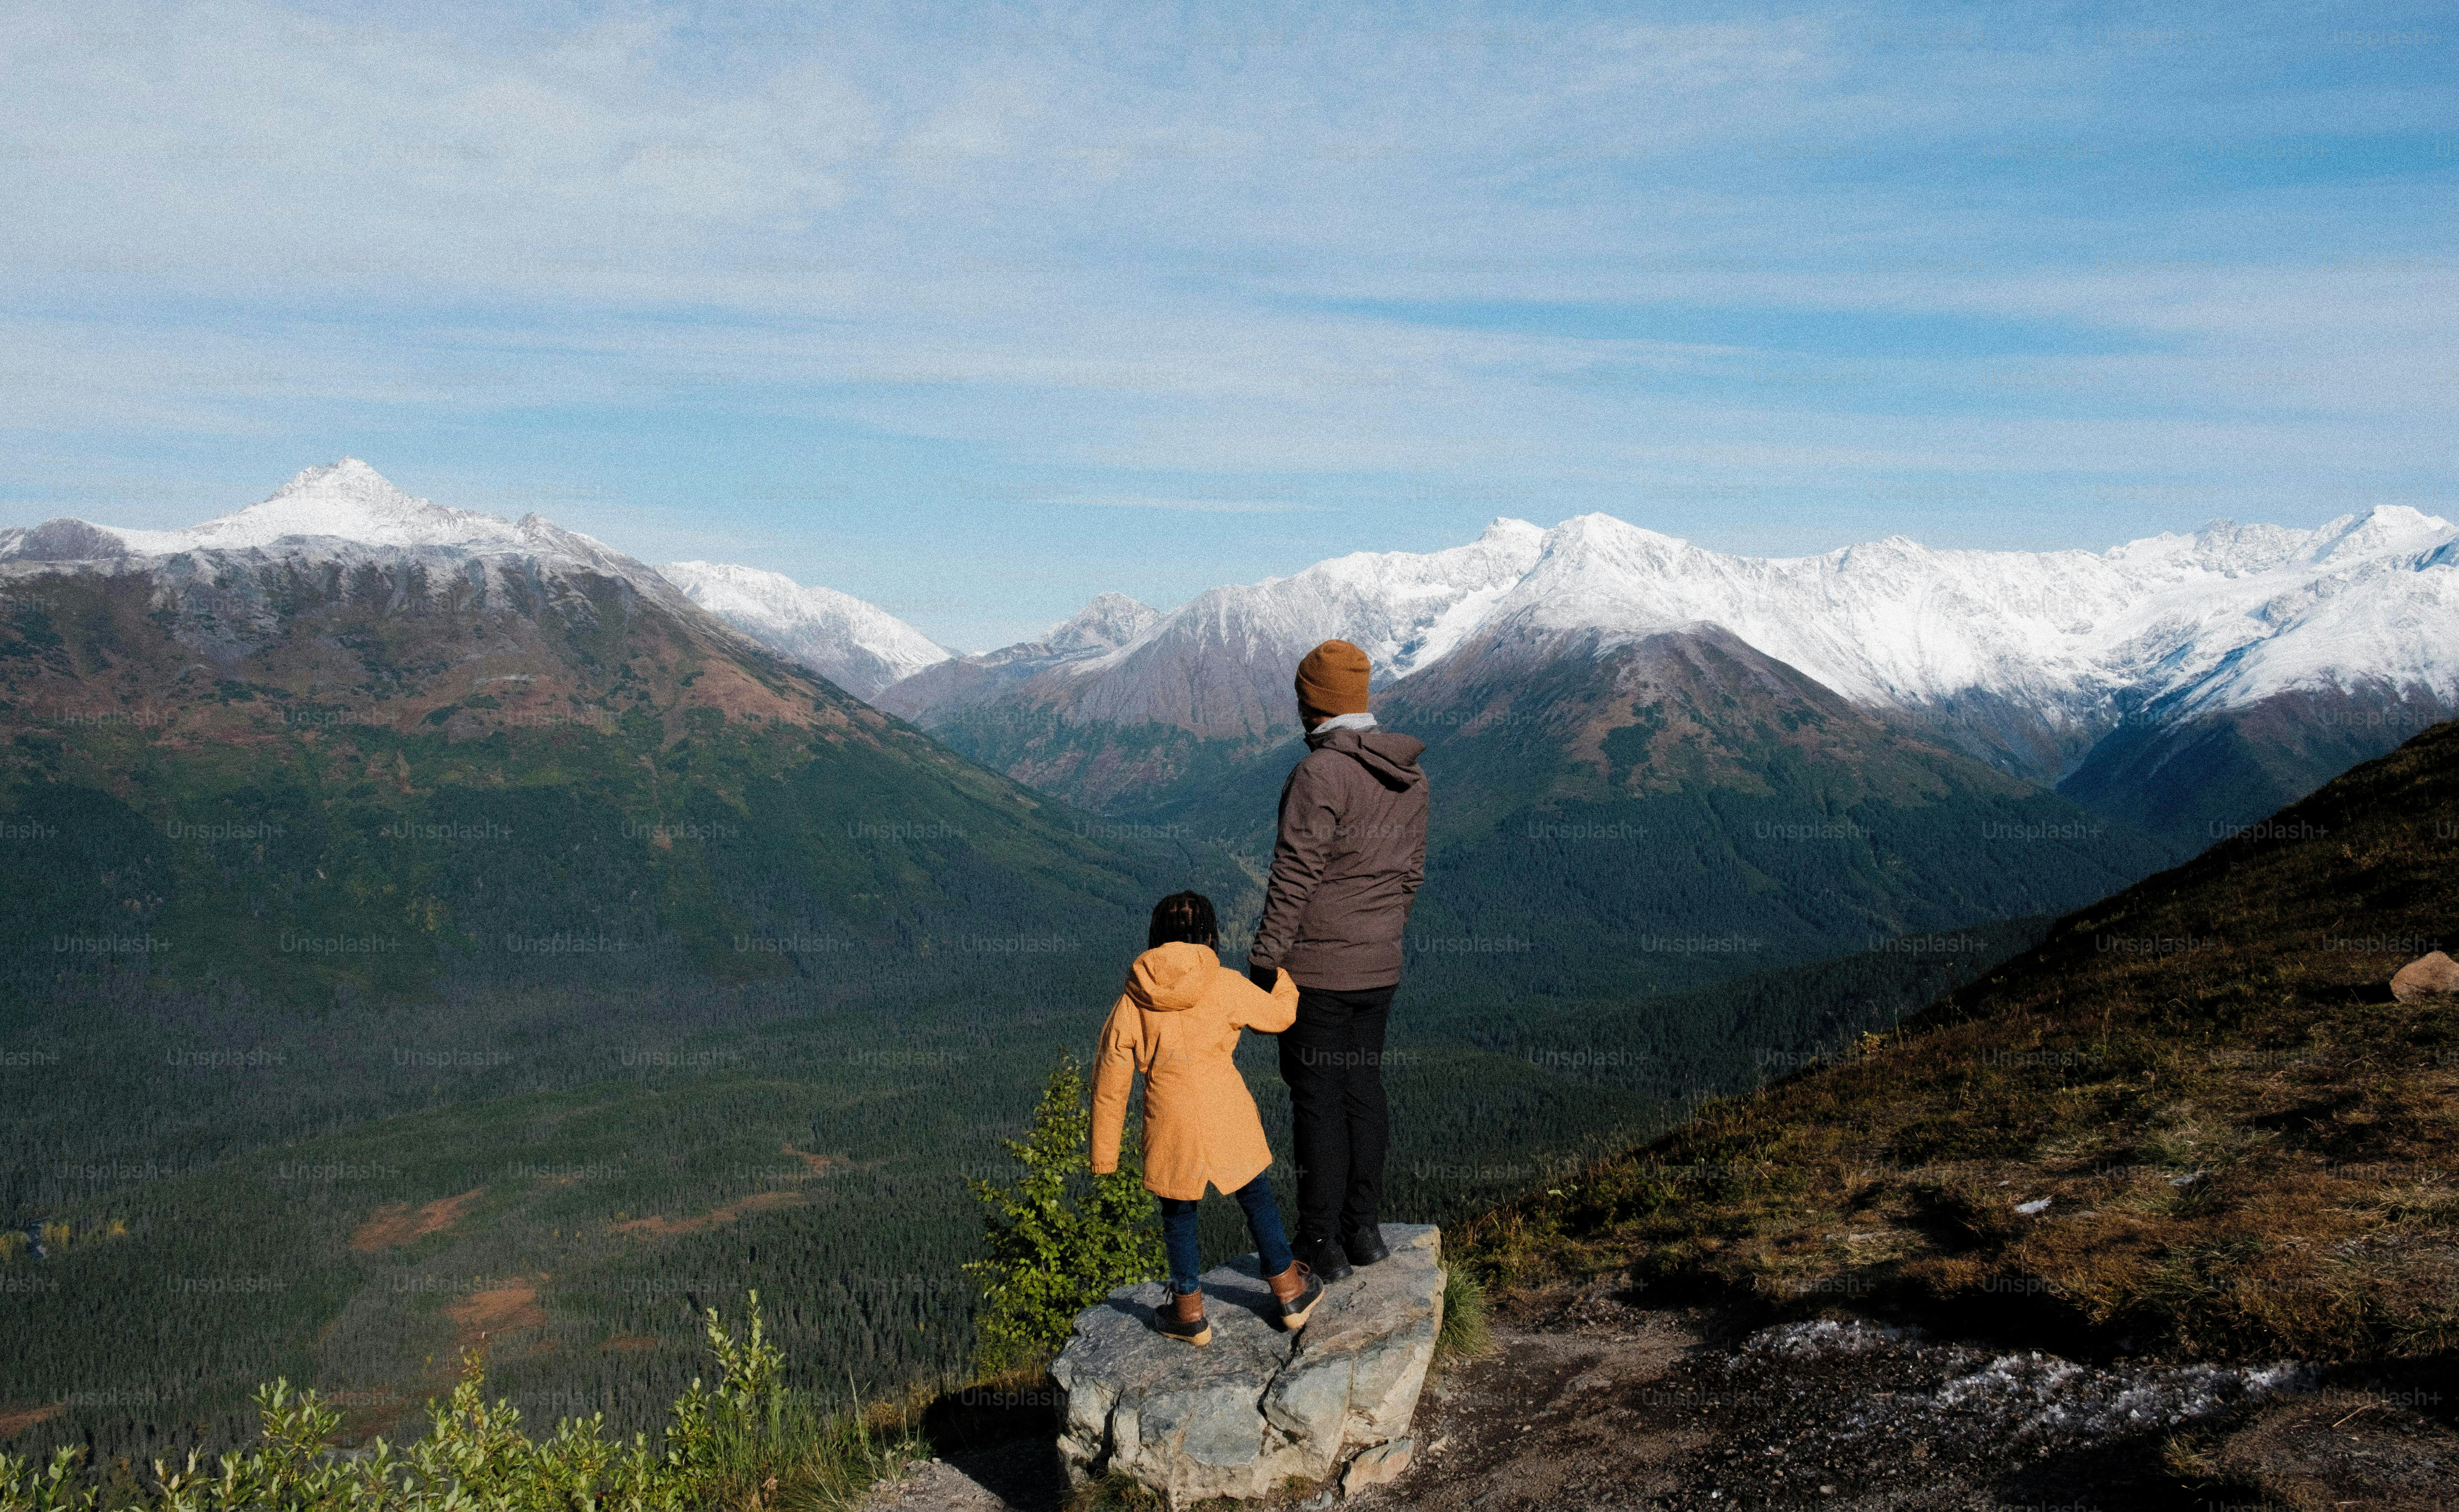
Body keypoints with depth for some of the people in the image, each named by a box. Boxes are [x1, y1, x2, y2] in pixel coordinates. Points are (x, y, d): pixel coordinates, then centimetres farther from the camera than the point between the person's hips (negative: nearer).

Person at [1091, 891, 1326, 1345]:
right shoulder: (1227, 985, -4)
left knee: (1178, 1214, 18)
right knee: (1257, 1200, 19)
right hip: (1228, 1116, 0)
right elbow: (1279, 1015, 12)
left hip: (1171, 1124, 0)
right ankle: (1290, 1293, 31)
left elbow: (1111, 1079, 2)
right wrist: (1282, 978, 33)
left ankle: (1189, 1312, 29)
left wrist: (1104, 1152, 9)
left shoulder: (1133, 1000, 1)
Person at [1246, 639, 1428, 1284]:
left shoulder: (1321, 771, -18)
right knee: (1364, 1088, 15)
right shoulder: (1409, 775, 7)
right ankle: (1364, 1228, 22)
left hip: (1315, 967, -7)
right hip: (1379, 966, 7)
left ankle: (1321, 1245, 7)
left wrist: (1264, 959, -13)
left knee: (1318, 1099, 0)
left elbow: (1295, 875, -19)